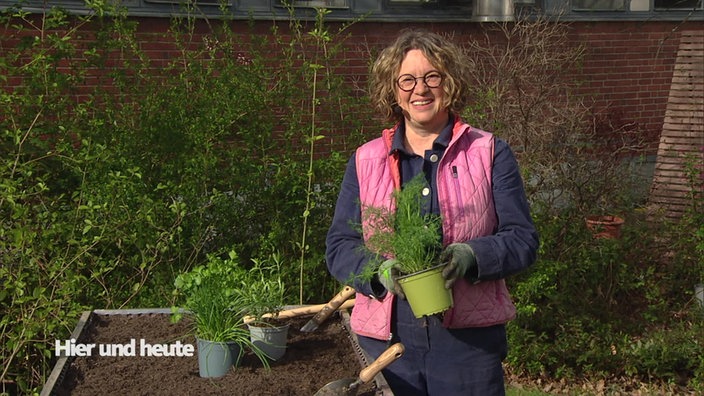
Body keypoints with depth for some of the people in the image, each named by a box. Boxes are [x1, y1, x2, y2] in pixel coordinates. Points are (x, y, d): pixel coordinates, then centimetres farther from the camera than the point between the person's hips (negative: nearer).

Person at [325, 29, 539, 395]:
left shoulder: (489, 153, 4)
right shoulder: (365, 161, 8)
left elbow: (523, 239, 0)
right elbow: (338, 246, 7)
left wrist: (473, 256, -20)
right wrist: (379, 270, -14)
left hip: (470, 339, -1)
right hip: (386, 339, 2)